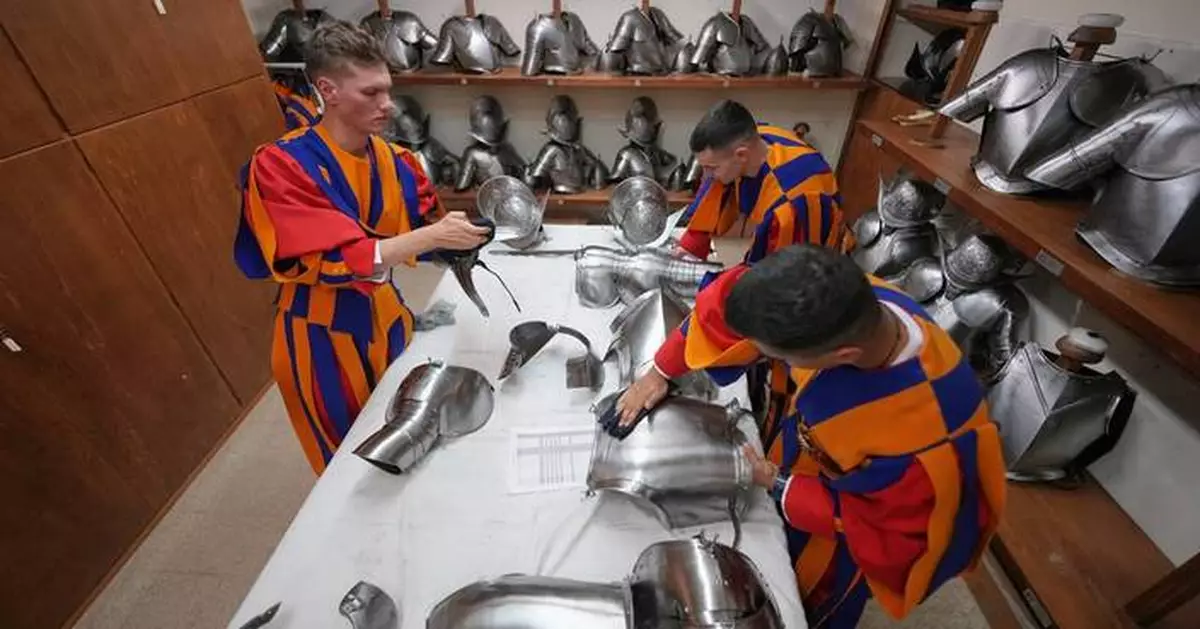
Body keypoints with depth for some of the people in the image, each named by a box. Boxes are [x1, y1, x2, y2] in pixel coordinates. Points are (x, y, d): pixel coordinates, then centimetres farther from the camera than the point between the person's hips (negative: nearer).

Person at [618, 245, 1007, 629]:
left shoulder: (926, 445, -45)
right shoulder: (839, 301, -34)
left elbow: (890, 538, -24)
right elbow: (731, 306, -20)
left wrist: (779, 486, -19)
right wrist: (662, 372, -15)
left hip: (849, 533, -5)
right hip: (805, 461, 5)